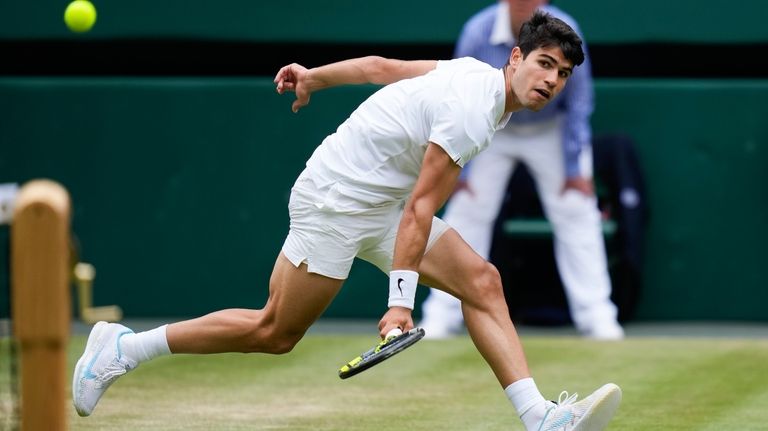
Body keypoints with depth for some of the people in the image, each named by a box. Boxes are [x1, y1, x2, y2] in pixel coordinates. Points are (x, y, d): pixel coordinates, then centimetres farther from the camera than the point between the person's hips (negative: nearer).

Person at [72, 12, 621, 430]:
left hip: (381, 205, 10)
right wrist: (401, 301, -27)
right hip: (335, 198, -10)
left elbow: (377, 65, 14)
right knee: (274, 332, -3)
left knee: (482, 281, -6)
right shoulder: (471, 112, -24)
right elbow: (420, 209, -26)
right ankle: (123, 348, 8)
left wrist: (314, 77, 28)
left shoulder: (474, 72, 4)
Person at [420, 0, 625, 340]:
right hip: (492, 130, 0)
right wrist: (459, 169, -12)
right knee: (467, 212, -6)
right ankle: (440, 319, 0)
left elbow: (578, 101, -11)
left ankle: (597, 318, -3)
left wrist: (576, 168, -12)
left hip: (552, 130, 0)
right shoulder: (477, 32, -24)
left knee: (577, 215, -8)